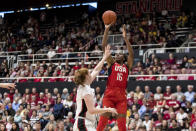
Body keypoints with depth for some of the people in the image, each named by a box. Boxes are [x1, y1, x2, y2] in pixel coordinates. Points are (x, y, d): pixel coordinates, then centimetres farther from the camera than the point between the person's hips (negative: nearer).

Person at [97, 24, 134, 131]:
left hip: (121, 96, 2)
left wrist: (125, 38, -4)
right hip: (109, 94, -2)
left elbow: (131, 54, 1)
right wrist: (106, 30, -3)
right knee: (103, 120, -7)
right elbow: (104, 46, 4)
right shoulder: (111, 64, 11)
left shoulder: (127, 67, 15)